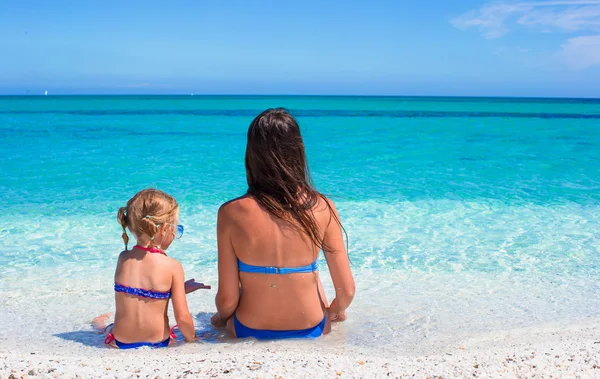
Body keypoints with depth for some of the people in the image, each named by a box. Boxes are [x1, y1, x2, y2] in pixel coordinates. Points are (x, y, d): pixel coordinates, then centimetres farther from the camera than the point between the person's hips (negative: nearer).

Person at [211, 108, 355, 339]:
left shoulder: (232, 213, -20)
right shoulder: (321, 208, -18)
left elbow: (227, 300, -16)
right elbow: (347, 291, -13)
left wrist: (222, 317, 9)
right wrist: (335, 312, 11)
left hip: (250, 332, 0)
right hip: (310, 332, 1)